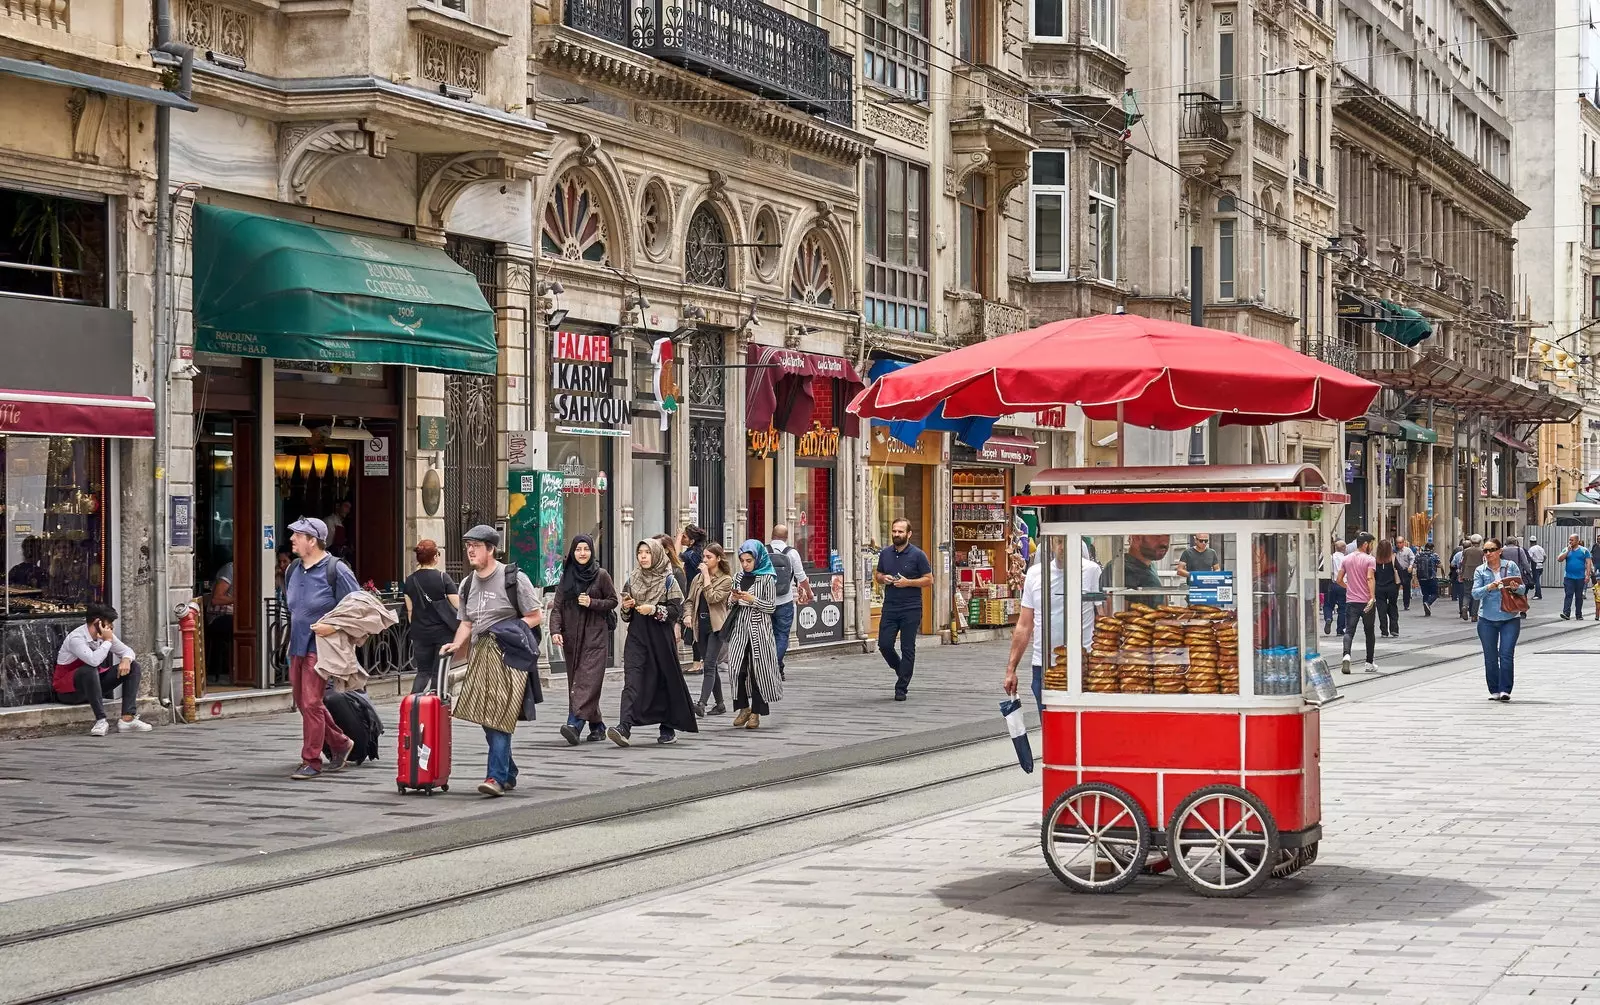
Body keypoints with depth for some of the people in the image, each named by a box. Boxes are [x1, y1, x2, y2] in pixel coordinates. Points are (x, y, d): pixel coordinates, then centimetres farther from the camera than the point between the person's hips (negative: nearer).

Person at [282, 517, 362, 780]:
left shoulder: (335, 570, -11)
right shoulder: (293, 570, 11)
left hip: (319, 647, -8)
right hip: (297, 647, 8)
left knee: (311, 703, -11)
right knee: (302, 702, 14)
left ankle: (311, 762, -4)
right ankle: (340, 743, 31)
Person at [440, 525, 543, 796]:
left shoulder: (514, 578, -3)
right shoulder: (467, 584, 16)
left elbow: (536, 616, -2)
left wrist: (506, 630, -13)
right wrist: (457, 645, 3)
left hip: (508, 655, -7)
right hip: (480, 655, 7)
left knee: (500, 718, -14)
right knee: (486, 718, 6)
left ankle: (496, 777, -17)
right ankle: (508, 775, 19)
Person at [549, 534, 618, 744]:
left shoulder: (601, 575, 0)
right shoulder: (566, 577, 9)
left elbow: (613, 601, 4)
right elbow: (557, 607, 5)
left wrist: (592, 603, -12)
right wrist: (555, 631, -10)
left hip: (595, 636, -4)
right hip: (571, 637, 5)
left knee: (588, 680, -15)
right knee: (575, 682, 5)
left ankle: (574, 724, -27)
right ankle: (597, 727, 15)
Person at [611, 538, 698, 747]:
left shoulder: (668, 580, 0)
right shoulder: (632, 579, 12)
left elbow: (677, 610, -6)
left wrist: (653, 610, -17)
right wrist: (626, 608, -2)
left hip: (661, 638, -3)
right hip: (637, 636, 3)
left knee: (665, 682, 5)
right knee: (632, 679, -12)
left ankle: (668, 729, 20)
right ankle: (624, 728, -25)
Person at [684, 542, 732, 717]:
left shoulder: (726, 580, -3)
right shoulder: (697, 578, 15)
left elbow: (712, 598, -15)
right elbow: (690, 600, 16)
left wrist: (706, 576, -12)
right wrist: (688, 615, -4)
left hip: (716, 627, -6)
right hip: (701, 626, 6)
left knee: (709, 665, -16)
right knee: (711, 666, 11)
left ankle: (702, 704, -28)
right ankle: (719, 704, 20)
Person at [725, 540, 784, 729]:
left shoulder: (767, 578, -4)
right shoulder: (740, 577, 12)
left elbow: (771, 606, -5)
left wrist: (752, 599, -15)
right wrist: (735, 599, -1)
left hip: (759, 630, -5)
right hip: (740, 627, 5)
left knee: (758, 669, -2)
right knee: (738, 668, -3)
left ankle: (756, 712, 5)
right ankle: (743, 707, 11)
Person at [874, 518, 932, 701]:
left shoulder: (917, 555, -4)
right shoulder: (885, 553, 10)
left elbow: (929, 580, -4)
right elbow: (877, 574, 21)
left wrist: (908, 582, -16)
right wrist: (882, 578, -3)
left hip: (911, 609, -4)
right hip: (890, 607, 4)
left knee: (907, 649, -1)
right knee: (884, 644, -2)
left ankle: (901, 688, 5)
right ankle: (900, 670, 26)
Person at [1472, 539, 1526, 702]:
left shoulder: (1511, 566, 2)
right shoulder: (1480, 571, 5)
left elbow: (1523, 589, 2)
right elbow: (1475, 593, -5)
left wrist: (1516, 588, -20)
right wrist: (1489, 588, -23)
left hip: (1509, 618, -2)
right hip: (1487, 619, 2)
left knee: (1506, 654, -10)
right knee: (1490, 656, 5)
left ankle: (1505, 690, -7)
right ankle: (1494, 691, 14)